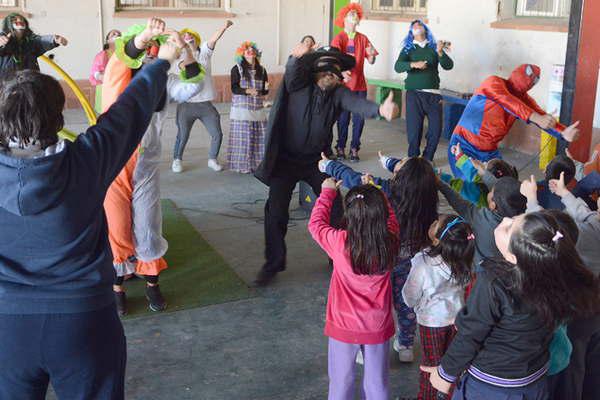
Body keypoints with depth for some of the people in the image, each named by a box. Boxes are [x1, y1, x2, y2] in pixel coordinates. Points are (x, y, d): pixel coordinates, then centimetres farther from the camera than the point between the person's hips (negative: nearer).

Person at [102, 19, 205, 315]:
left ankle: (152, 283, 29)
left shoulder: (164, 82, 4)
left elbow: (193, 86, -11)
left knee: (148, 227, 10)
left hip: (146, 165, 2)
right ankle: (116, 287, 22)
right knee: (115, 227, 6)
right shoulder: (118, 74, -2)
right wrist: (145, 34, -43)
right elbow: (123, 52, -23)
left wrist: (185, 49, -25)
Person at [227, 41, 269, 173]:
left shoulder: (261, 70, 11)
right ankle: (243, 165, 4)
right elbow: (234, 88, -9)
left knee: (260, 137, 0)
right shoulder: (237, 69, -1)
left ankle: (259, 163, 11)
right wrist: (247, 91, -24)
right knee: (243, 137, -5)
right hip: (241, 108, -4)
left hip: (258, 109, 4)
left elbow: (265, 91, 12)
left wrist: (265, 88, -11)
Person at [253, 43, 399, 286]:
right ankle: (273, 264, 13)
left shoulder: (338, 93, -8)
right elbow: (291, 74, -33)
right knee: (276, 213, -5)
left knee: (335, 207, 5)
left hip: (318, 161, 2)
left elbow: (357, 104, -26)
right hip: (286, 159, -2)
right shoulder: (300, 84, -11)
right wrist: (297, 57, -57)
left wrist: (380, 109, -49)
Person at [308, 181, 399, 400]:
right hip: (378, 327, 2)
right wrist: (376, 192, 14)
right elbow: (390, 217, 6)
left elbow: (316, 224, -4)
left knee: (341, 382, 17)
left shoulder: (340, 242, -23)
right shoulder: (389, 241, -17)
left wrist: (328, 192, 8)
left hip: (344, 326, -2)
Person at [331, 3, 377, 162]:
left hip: (360, 85, 3)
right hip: (343, 85, -3)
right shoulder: (338, 39, -3)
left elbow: (371, 61, 6)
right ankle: (340, 148, 12)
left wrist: (371, 54, -17)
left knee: (359, 118, 1)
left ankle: (354, 149, 11)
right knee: (343, 118, 1)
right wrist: (342, 72, -36)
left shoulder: (363, 39, 8)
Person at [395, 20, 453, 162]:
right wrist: (413, 64, -27)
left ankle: (427, 159, 19)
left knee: (436, 129, 1)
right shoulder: (408, 49, 7)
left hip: (433, 94, 1)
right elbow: (397, 67, -9)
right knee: (414, 130, 0)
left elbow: (449, 66, -1)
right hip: (414, 94, -1)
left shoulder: (434, 47, 8)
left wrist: (440, 52, -18)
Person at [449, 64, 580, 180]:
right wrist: (536, 118, -47)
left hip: (490, 151, 7)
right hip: (465, 146, -7)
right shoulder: (494, 83, -16)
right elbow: (509, 102, -34)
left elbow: (543, 117, -11)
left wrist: (563, 132, -29)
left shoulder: (523, 98, 2)